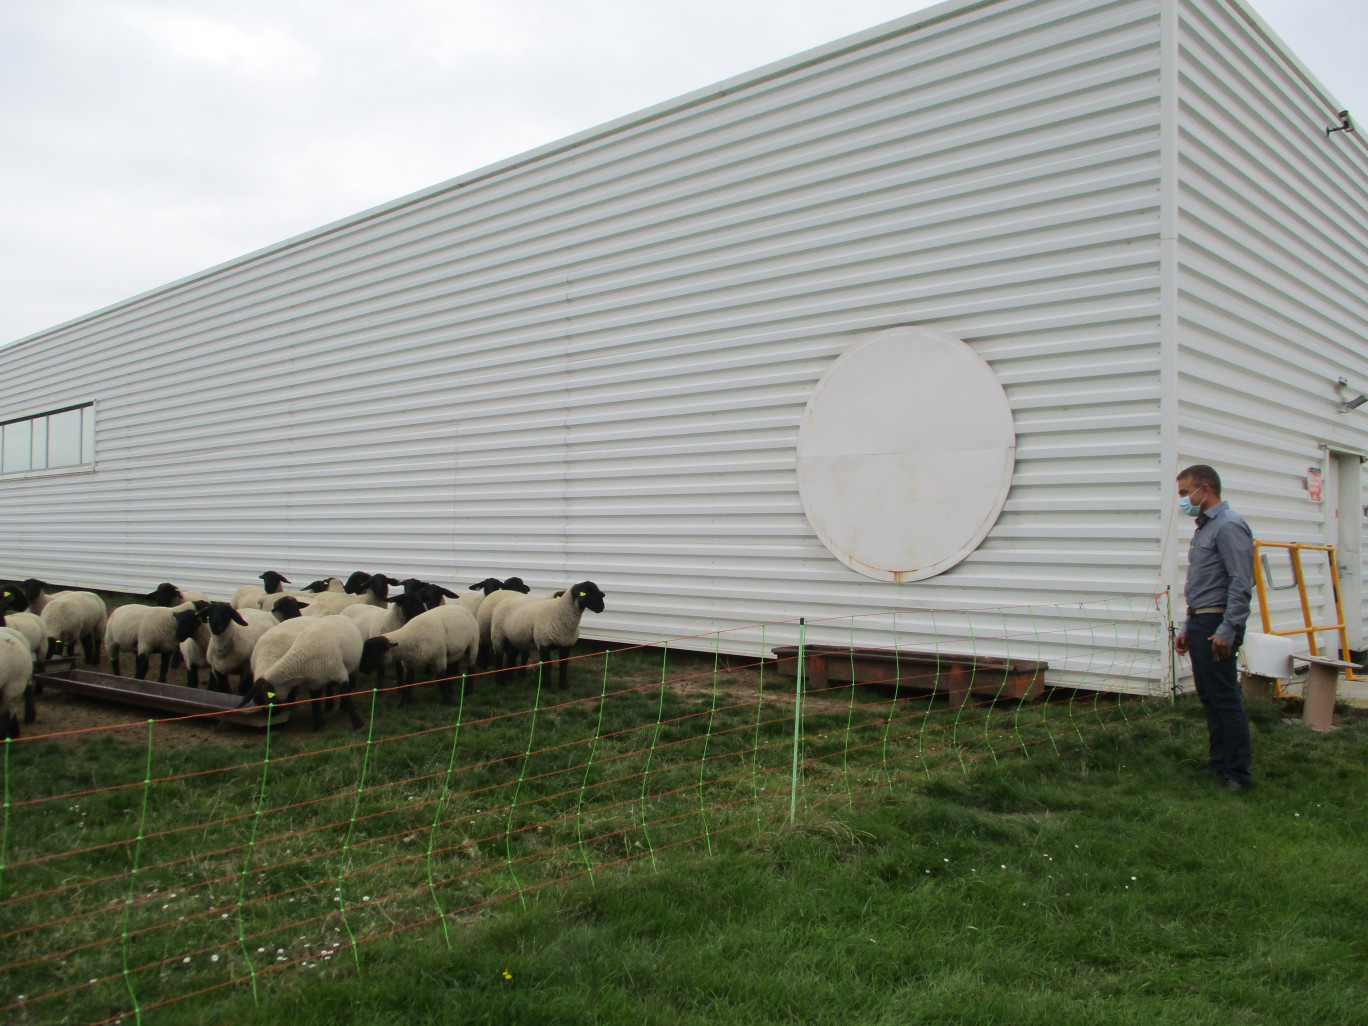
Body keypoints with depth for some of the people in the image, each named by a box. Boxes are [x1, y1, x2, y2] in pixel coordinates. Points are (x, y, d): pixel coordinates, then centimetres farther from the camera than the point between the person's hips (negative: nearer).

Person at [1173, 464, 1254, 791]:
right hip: (1200, 621, 10)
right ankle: (1218, 762, 22)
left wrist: (1227, 631, -24)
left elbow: (1241, 584, -20)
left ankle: (1236, 773, -1)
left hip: (1216, 624, -10)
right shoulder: (1204, 527, 19)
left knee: (1225, 697, -6)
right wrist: (1188, 629, 23)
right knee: (1208, 696, 14)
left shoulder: (1228, 526, -13)